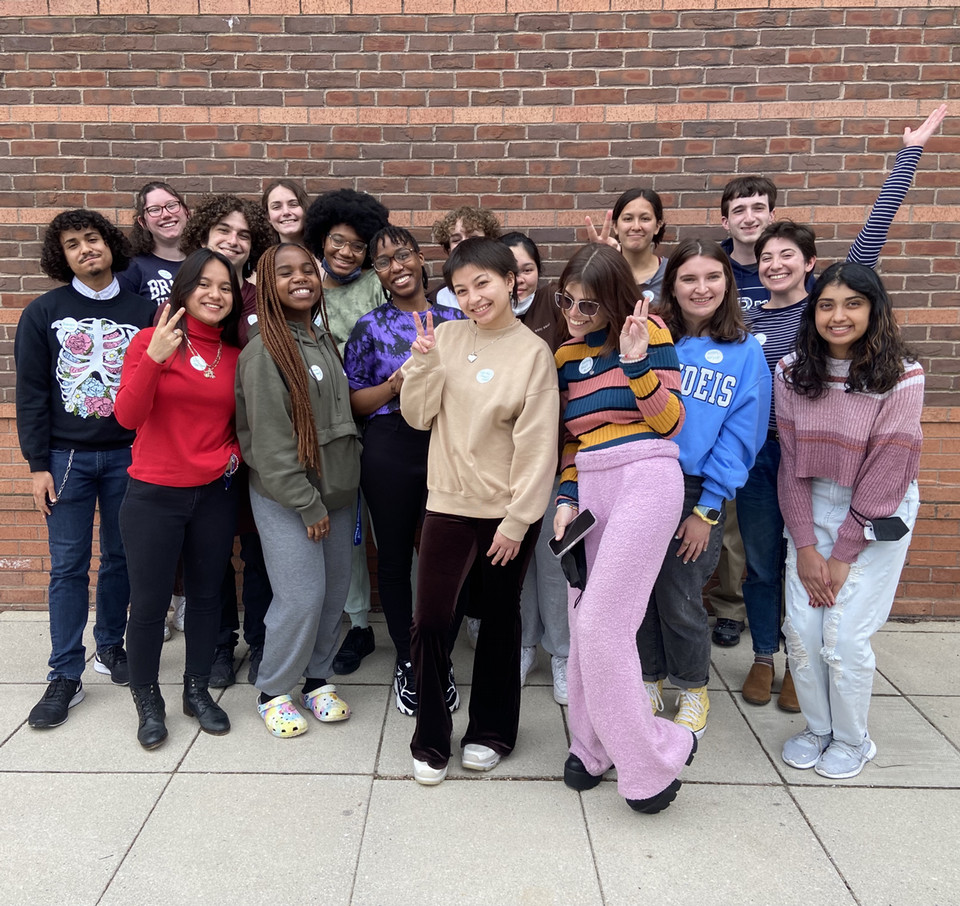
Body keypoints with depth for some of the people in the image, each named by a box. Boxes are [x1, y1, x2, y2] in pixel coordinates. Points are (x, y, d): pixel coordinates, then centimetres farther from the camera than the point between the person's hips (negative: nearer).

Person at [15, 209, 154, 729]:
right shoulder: (43, 313, 2)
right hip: (67, 456, -1)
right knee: (68, 565, 1)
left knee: (121, 558, 9)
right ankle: (65, 677, 9)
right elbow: (31, 394, 1)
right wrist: (37, 465, -5)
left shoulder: (142, 311, 4)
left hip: (128, 455, 1)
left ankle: (110, 647, 29)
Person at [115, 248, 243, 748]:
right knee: (149, 602, 4)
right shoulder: (151, 340, -7)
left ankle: (198, 690, 32)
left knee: (206, 595, 14)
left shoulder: (235, 355, 5)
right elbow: (128, 416, -17)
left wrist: (235, 451, 0)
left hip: (214, 495, 4)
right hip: (154, 495, -4)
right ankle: (148, 700, 25)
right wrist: (154, 358, -28)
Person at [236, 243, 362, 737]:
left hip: (336, 491, 7)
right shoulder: (264, 351, -13)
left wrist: (348, 478, 14)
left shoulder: (324, 340, 11)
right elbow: (271, 440, -16)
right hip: (285, 497, -7)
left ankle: (317, 679, 30)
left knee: (334, 591, 11)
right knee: (301, 596, -5)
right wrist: (306, 504, -15)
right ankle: (273, 692, 16)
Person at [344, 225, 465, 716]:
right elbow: (351, 400, 2)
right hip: (389, 451, -1)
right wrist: (393, 387, -14)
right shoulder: (370, 327, 2)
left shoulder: (454, 318, 8)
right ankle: (406, 662, 26)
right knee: (394, 558, 7)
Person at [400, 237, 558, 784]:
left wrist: (517, 520, -11)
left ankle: (491, 731, 33)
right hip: (450, 502, 2)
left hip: (508, 509, -2)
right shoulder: (446, 337, 1)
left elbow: (538, 445, -10)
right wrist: (424, 359, -12)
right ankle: (431, 743, 19)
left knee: (501, 617, 13)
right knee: (430, 620, 0)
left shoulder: (533, 352, -8)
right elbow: (418, 415, 1)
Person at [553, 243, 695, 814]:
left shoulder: (648, 333, 0)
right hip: (590, 486, 6)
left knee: (602, 625, -11)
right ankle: (594, 745, 26)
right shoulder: (566, 355, 16)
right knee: (584, 623, 7)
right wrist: (568, 495, 8)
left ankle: (653, 757, 7)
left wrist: (636, 363, -17)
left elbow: (671, 421, -5)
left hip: (645, 478, -6)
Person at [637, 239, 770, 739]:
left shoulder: (745, 351, 0)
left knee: (679, 599, 6)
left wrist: (706, 509, -7)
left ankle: (693, 689, 32)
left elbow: (739, 437, -4)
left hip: (696, 491, -1)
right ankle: (649, 679, 34)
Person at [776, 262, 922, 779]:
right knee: (801, 630, 1)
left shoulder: (901, 377, -15)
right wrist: (805, 545, -8)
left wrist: (842, 555, -13)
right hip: (811, 509, 3)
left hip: (877, 514, -3)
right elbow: (791, 462, -3)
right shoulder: (792, 372, -5)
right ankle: (817, 728, 26)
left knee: (845, 637, -5)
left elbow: (886, 472, -15)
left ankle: (852, 740, 22)